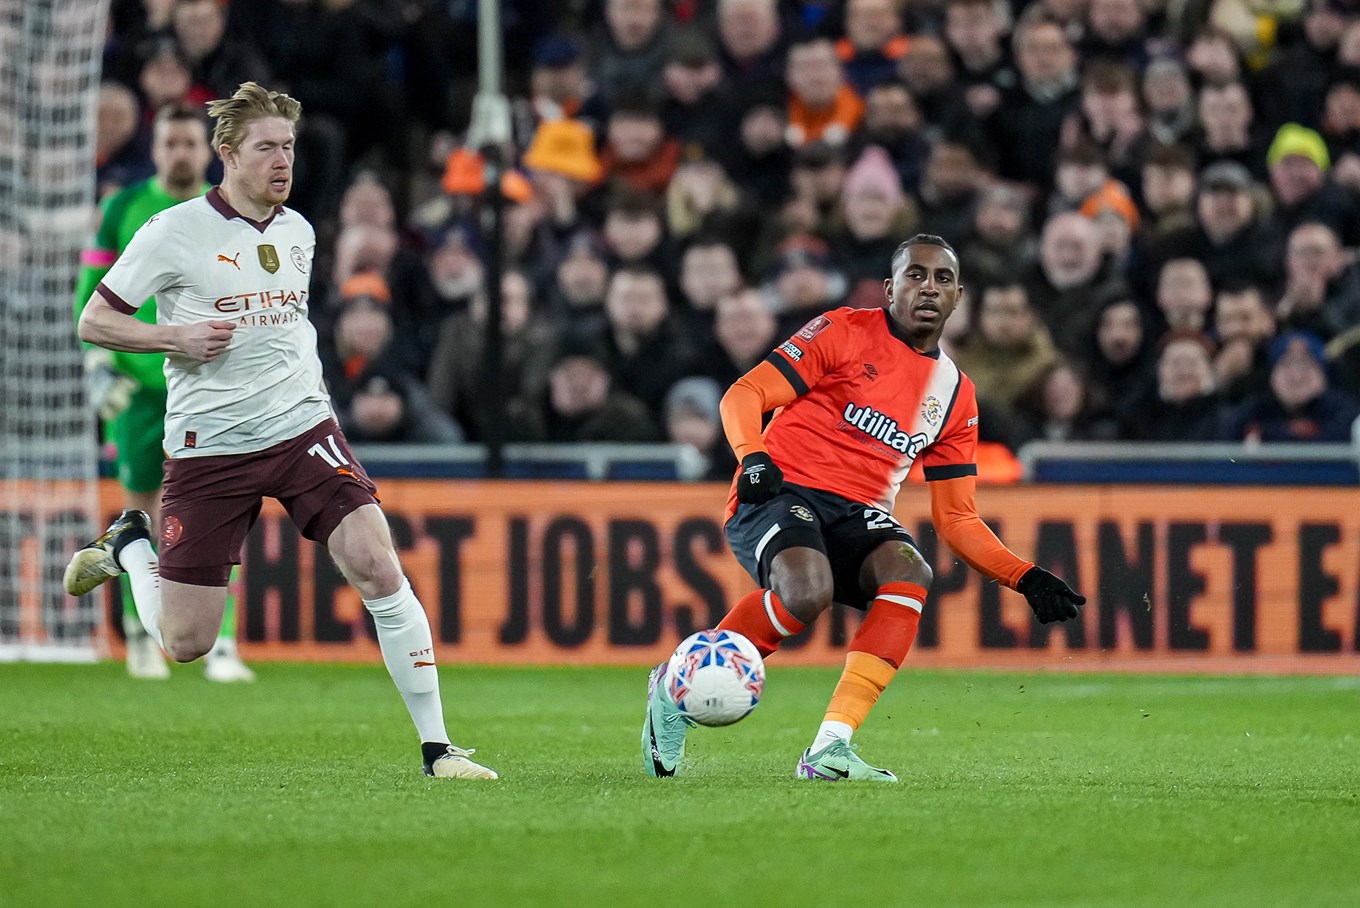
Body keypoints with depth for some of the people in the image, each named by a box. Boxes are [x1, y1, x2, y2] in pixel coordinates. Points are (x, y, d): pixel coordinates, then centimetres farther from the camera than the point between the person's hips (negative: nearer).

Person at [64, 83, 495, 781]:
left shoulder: (298, 232, 10)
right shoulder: (176, 232, -7)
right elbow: (93, 322, -2)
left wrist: (312, 395, 13)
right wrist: (178, 338, -17)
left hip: (302, 431, 4)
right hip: (208, 447, -4)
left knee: (378, 569, -16)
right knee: (185, 643, 0)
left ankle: (436, 746, -9)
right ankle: (128, 547, 33)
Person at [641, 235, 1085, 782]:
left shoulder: (955, 393, 17)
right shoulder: (845, 332, 2)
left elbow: (956, 519, 19)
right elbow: (744, 395, -3)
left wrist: (1026, 579, 7)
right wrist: (753, 458, -23)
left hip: (859, 516, 5)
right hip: (779, 494, -5)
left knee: (910, 573, -30)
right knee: (807, 591, -37)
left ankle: (830, 750, -33)